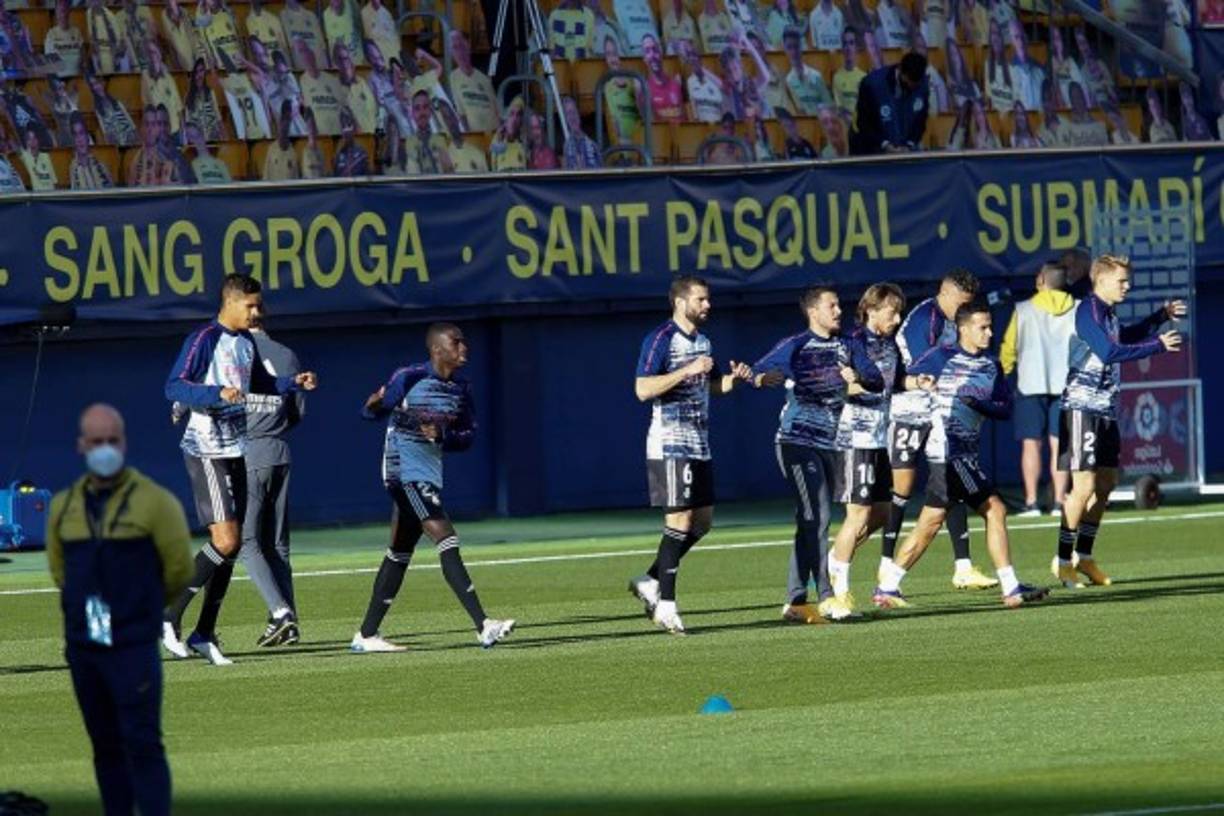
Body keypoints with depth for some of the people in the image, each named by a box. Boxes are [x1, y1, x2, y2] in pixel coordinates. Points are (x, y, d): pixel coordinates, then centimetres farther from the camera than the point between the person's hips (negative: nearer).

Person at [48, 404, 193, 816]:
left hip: (133, 647, -5)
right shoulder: (63, 507, 8)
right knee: (105, 747, 9)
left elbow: (178, 570, 1)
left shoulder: (154, 501, -7)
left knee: (142, 744, -9)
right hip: (82, 644, 5)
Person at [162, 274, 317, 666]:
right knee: (225, 541, -16)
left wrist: (294, 383, 13)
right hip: (206, 452, -9)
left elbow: (260, 382, 30)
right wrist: (217, 394, -33)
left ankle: (204, 634, 13)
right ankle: (169, 616, -7)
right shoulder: (204, 340, -12)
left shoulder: (246, 342, 13)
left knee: (232, 545, 7)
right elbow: (174, 386, -20)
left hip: (235, 451, 9)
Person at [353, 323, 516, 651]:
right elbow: (372, 413, -7)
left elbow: (468, 435, 9)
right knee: (447, 541, -17)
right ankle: (483, 626, -24)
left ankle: (366, 635, 21)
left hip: (430, 473, 9)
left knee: (400, 553, 13)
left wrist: (442, 435, -12)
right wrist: (374, 404, -31)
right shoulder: (409, 378, -12)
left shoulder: (461, 388, 7)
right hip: (405, 472, -9)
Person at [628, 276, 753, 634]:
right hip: (669, 445, -9)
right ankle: (666, 604, -5)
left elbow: (713, 384, 29)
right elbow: (642, 389, -22)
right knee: (680, 520, -10)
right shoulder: (660, 340, -12)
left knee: (702, 520, 9)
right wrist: (687, 370, -26)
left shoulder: (702, 342, 15)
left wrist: (733, 378, 7)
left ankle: (650, 581, 20)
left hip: (699, 446, 9)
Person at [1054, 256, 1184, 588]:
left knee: (1106, 483, 10)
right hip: (1082, 408, -10)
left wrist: (1162, 315, 27)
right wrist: (1158, 345, -23)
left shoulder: (1108, 313, 15)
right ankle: (1063, 560, -5)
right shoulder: (1088, 311, -14)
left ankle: (1084, 557, 19)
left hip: (1105, 410, 10)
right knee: (1085, 484, -11)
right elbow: (1110, 351, -26)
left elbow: (1126, 336, 36)